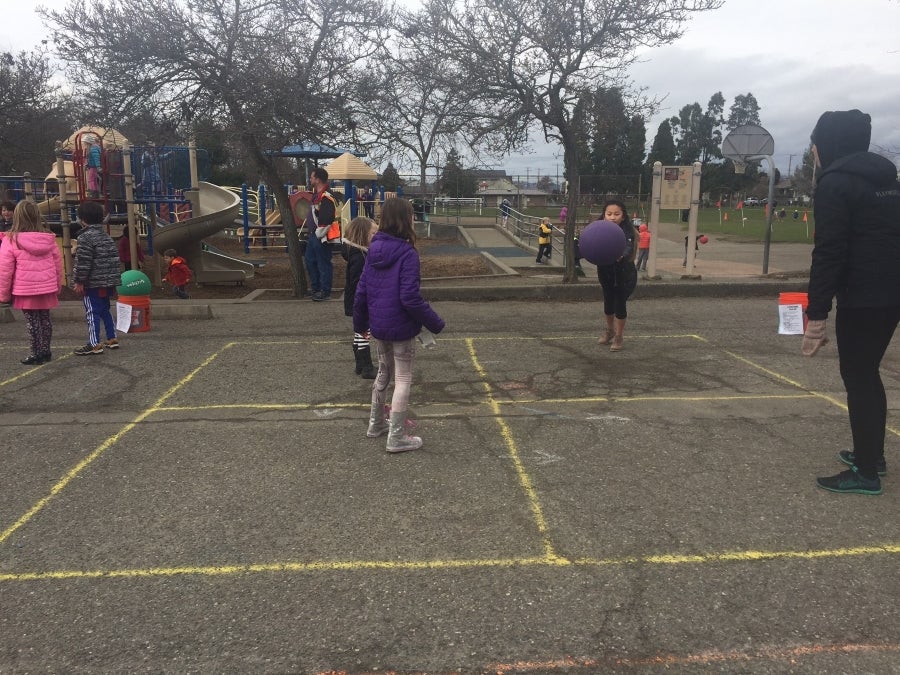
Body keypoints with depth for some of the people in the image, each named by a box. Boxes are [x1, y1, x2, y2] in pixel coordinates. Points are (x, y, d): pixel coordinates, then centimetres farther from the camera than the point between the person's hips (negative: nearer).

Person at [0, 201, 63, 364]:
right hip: (47, 288, 4)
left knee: (32, 321, 5)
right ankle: (45, 351, 21)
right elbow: (58, 263, 8)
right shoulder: (49, 238, 2)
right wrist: (58, 286, 18)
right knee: (45, 318, 14)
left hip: (25, 290, -4)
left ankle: (37, 354, 10)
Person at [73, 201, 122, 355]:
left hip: (92, 284, -8)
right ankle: (112, 338, 21)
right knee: (105, 310, 18)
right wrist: (113, 281, 21)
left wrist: (79, 281, -12)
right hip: (108, 282, 9)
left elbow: (83, 262, -18)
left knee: (92, 313, -5)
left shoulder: (85, 238, -13)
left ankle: (94, 344, -4)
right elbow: (115, 258, 17)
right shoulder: (107, 237, 14)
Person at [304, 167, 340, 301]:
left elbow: (326, 219, -25)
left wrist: (319, 234, -20)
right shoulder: (316, 195, 14)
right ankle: (315, 288, 28)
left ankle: (325, 291, 5)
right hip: (314, 235, 11)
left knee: (323, 263, -3)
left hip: (321, 237, -11)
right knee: (310, 260, 18)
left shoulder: (326, 198, -20)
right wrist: (307, 226, 19)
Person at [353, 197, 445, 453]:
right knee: (403, 380, 5)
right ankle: (396, 437, 10)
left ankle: (376, 423, 37)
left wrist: (360, 323, 18)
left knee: (384, 373, 24)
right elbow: (410, 298, -23)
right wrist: (435, 323, -13)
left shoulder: (374, 250, 2)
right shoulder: (407, 253, -19)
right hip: (401, 328, -7)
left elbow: (361, 291, 6)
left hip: (379, 326, 7)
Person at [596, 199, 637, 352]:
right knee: (608, 302, 15)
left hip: (624, 273, -3)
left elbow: (628, 247, -37)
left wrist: (621, 255, -60)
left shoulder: (627, 231, -21)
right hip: (606, 272, 4)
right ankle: (609, 331, 40)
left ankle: (618, 337, 18)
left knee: (620, 303, -2)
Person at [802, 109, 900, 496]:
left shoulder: (835, 183, -12)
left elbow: (828, 253, -19)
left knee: (857, 380, 0)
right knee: (868, 375, 20)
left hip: (861, 299, -9)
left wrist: (816, 315, -19)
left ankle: (866, 473, 7)